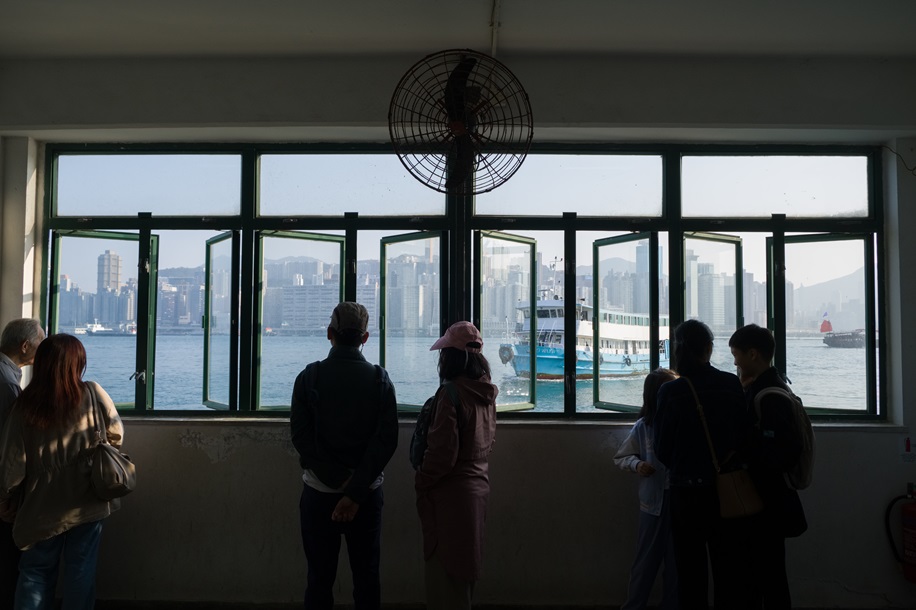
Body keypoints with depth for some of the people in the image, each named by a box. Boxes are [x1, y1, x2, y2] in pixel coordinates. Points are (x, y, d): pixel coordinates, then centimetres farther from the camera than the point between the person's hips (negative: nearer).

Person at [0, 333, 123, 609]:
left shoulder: (24, 406, -12)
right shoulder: (93, 394, -13)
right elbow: (116, 435, -1)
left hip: (42, 509, 1)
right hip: (87, 503, 0)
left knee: (35, 572, 18)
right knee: (81, 572, 14)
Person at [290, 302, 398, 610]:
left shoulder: (309, 376, -5)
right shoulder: (379, 379, -4)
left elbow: (301, 436, -11)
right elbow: (387, 439, -12)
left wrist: (340, 479, -11)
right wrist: (355, 492, -14)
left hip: (319, 491, 0)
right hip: (367, 493, 0)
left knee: (320, 579, 11)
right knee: (366, 578, 12)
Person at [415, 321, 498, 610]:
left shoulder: (450, 393, -20)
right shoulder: (486, 394, 4)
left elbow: (442, 452, -21)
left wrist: (421, 482, -6)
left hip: (452, 492, -8)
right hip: (479, 485, 8)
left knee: (445, 571, 4)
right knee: (464, 567, 21)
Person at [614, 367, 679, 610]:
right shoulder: (642, 427, -3)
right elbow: (621, 457, 8)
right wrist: (637, 464, -11)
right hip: (654, 499, 1)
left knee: (677, 558, 12)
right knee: (647, 557, 11)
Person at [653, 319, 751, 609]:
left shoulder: (670, 391, -12)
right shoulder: (732, 385, -8)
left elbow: (663, 449, -5)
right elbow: (745, 436, -1)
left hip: (687, 491, -1)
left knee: (691, 569, 13)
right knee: (729, 568, 16)